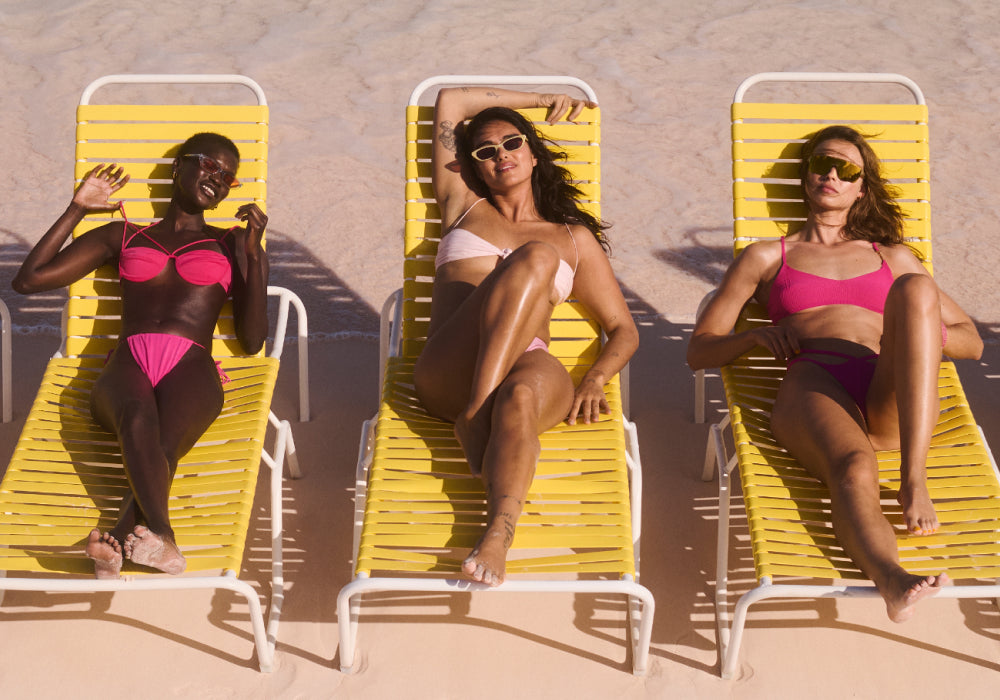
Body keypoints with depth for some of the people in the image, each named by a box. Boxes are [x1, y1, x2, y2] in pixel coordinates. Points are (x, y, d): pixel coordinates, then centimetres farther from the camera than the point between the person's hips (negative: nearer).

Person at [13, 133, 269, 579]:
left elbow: (252, 341, 14)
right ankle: (159, 535, -61)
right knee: (137, 417, -39)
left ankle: (119, 541, -62)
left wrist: (254, 252, 7)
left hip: (191, 369, 0)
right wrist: (77, 208, 24)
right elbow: (28, 279, 23)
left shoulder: (231, 244, 26)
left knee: (163, 445, -37)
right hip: (126, 366, 0)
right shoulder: (122, 236, 28)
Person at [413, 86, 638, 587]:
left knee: (519, 398, -41)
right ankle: (476, 419, -38)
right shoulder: (463, 208, 30)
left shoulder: (574, 237, 28)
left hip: (529, 367, 0)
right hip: (447, 373, 0)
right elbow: (449, 102, 33)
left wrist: (593, 381, 0)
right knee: (534, 258, -27)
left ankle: (499, 530, -60)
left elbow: (623, 331, 22)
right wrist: (542, 99, 39)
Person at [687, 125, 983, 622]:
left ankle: (914, 481, -36)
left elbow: (971, 340, 29)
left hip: (893, 399, 2)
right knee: (853, 469, -39)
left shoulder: (892, 257, 33)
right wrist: (757, 335, 2)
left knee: (914, 288, -30)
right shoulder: (767, 257, 28)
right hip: (814, 387, -2)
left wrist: (918, 330, 6)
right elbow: (699, 350, 24)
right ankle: (891, 582, -71)